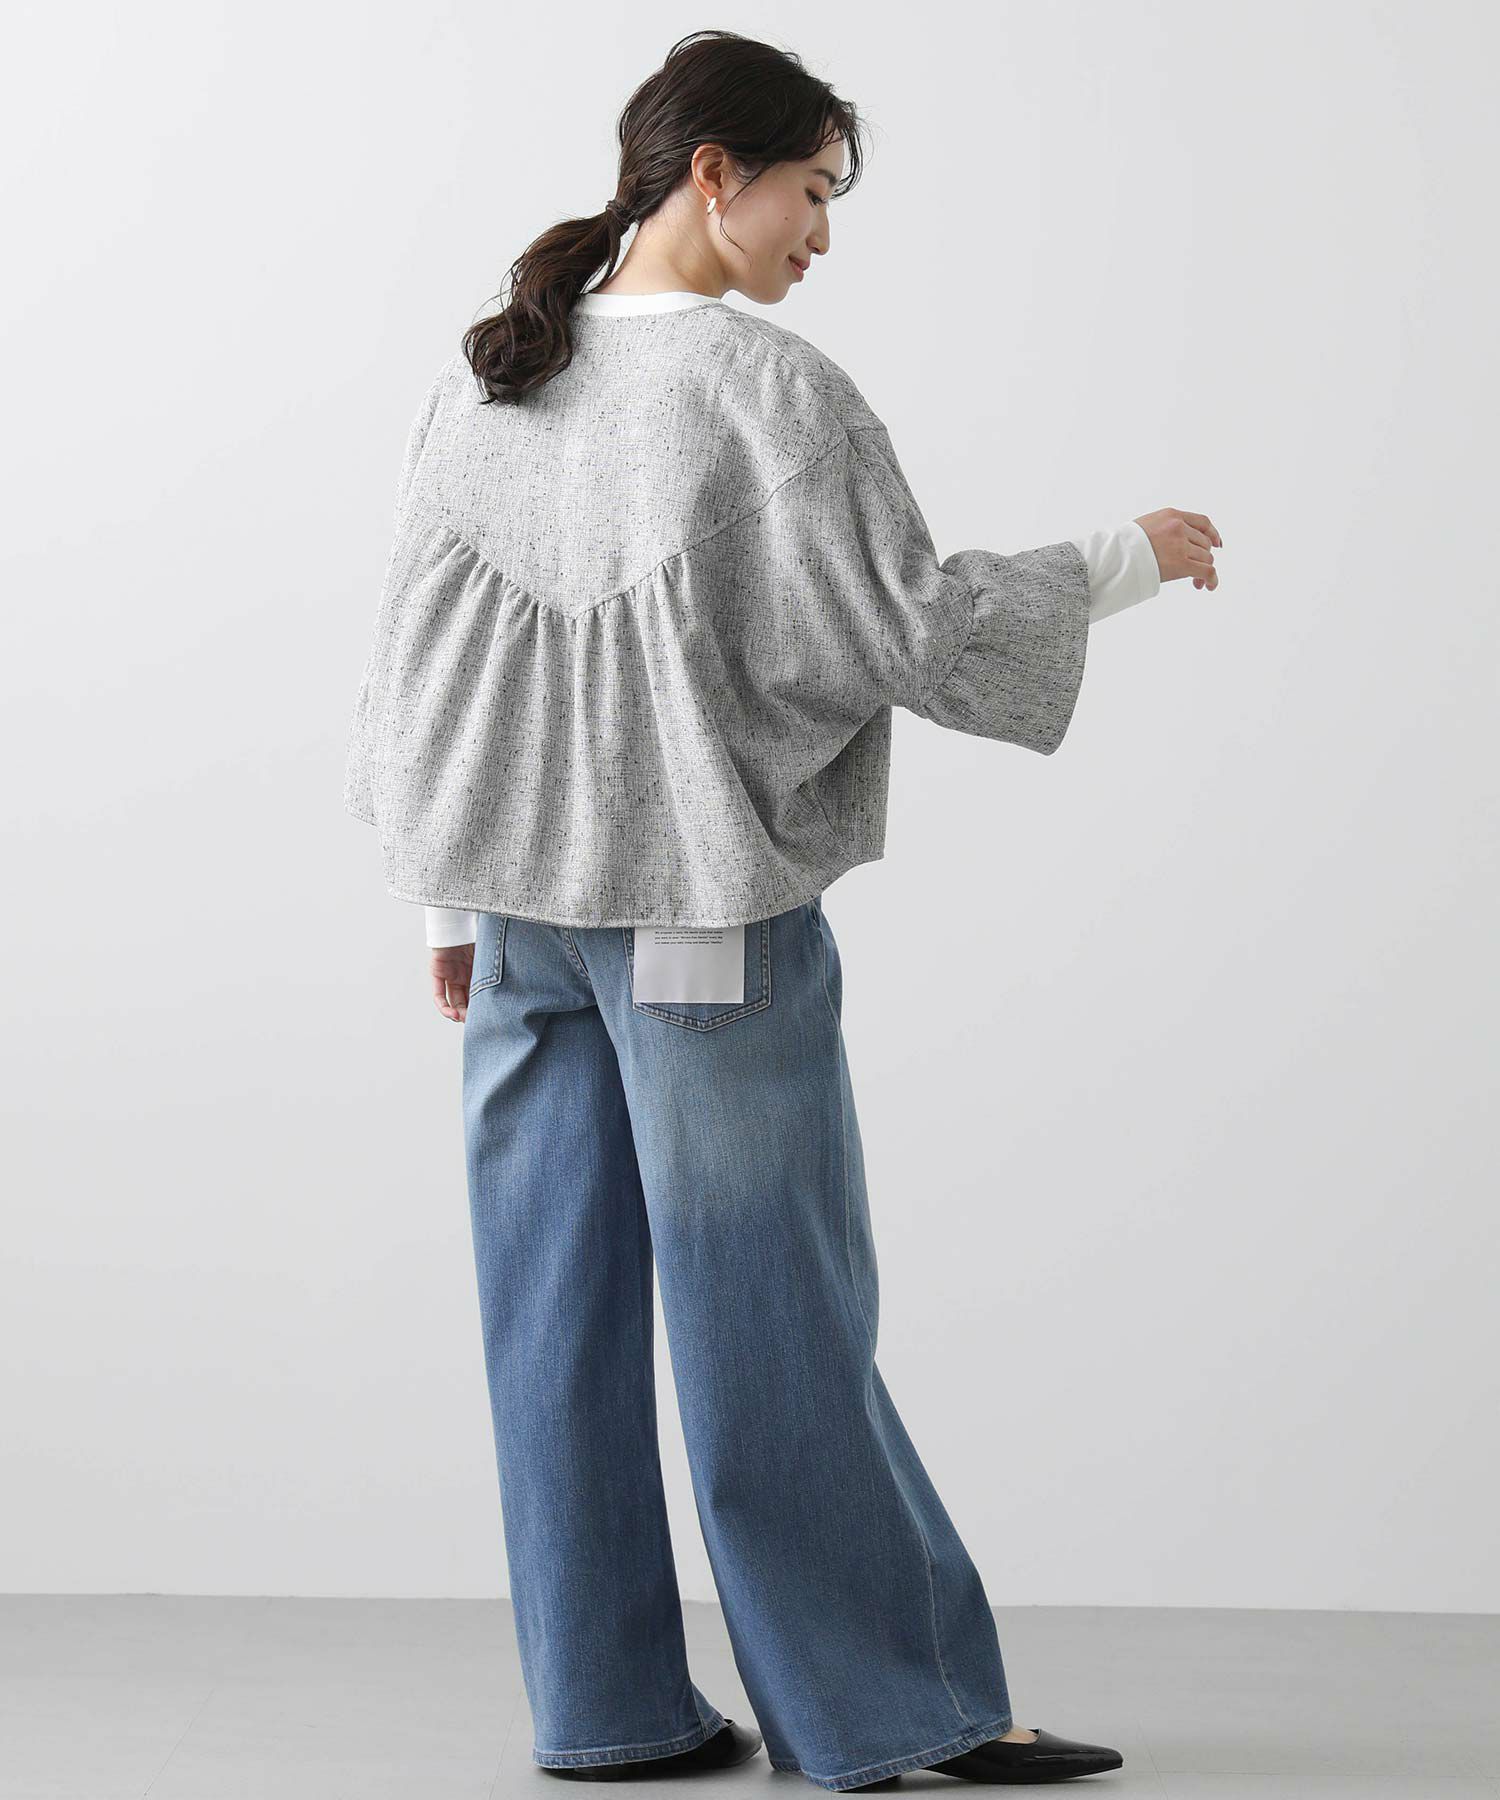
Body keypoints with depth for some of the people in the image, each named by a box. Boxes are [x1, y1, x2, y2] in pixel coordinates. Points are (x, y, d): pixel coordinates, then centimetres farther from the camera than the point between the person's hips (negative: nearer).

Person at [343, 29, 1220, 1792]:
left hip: (522, 901, 7)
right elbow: (904, 626, -12)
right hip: (700, 908, -6)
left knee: (562, 1306, 10)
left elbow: (411, 653, 9)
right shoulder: (765, 388, -13)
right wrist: (1121, 561, 2)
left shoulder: (480, 380, 7)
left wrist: (453, 904, 15)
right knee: (773, 1310, 1)